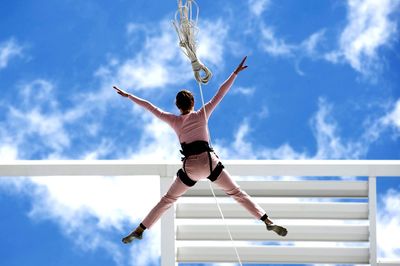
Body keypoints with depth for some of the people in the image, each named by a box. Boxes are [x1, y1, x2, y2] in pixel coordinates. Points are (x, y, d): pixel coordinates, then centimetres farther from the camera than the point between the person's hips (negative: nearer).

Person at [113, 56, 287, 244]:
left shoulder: (174, 121, 7)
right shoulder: (202, 114, 5)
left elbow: (151, 108, 12)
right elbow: (220, 94, 6)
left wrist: (128, 96, 19)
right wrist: (235, 73, 10)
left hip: (190, 168, 1)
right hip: (209, 162, -1)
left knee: (167, 199, 14)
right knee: (236, 192, 2)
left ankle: (139, 231, 12)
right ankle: (268, 222, -5)